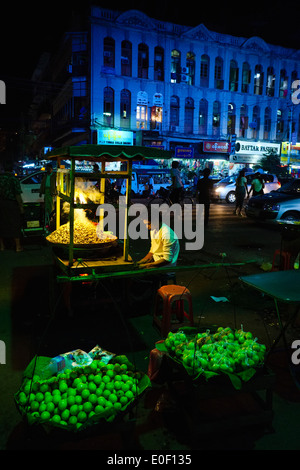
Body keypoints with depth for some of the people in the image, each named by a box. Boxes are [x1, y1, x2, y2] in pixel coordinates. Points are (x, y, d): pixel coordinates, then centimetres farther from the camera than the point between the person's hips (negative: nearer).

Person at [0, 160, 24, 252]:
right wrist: (21, 206, -6)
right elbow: (17, 195, -14)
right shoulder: (14, 179, -11)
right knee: (15, 225, 5)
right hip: (11, 204, -4)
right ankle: (18, 246, 9)